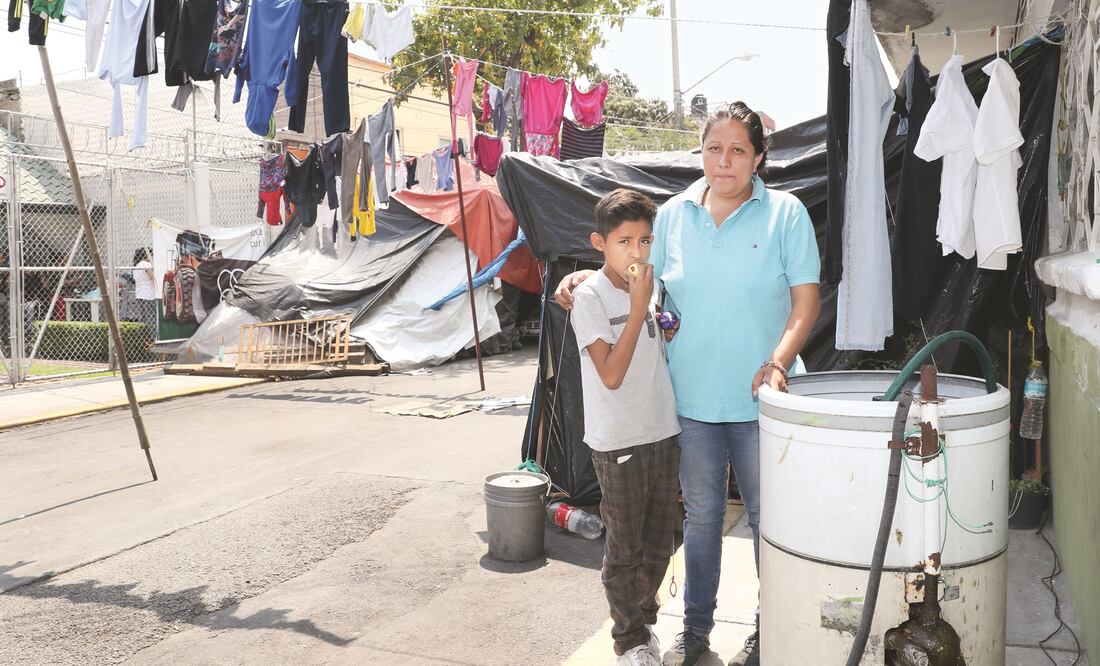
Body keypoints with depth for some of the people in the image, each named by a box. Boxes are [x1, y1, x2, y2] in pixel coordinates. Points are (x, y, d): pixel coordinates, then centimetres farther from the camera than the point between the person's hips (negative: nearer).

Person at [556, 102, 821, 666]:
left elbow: (806, 300, -5)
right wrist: (587, 277, -5)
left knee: (767, 514, 10)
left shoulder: (785, 213, -3)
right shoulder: (674, 214, 4)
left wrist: (778, 363, -19)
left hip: (759, 398, -2)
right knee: (700, 513, 15)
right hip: (691, 396, 2)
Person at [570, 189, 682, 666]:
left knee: (659, 542, 17)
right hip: (619, 444, -6)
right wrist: (638, 307, -21)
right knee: (624, 549, 8)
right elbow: (612, 375, -21)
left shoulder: (650, 288, 6)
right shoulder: (589, 298, -13)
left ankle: (643, 621, 37)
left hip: (663, 434, 6)